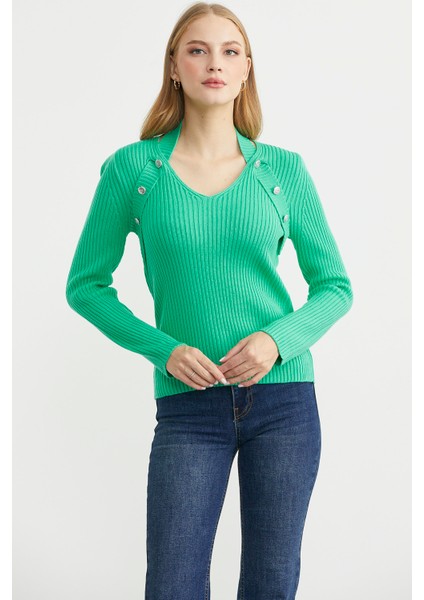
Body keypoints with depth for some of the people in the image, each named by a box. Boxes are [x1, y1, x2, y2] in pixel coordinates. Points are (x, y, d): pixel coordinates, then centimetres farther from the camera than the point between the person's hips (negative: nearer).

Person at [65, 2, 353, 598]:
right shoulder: (132, 167, 0)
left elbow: (335, 287, 8)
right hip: (189, 403, -1)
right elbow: (86, 285, 5)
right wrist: (163, 348, -9)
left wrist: (279, 337, -11)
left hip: (284, 397, 2)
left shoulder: (284, 169, 3)